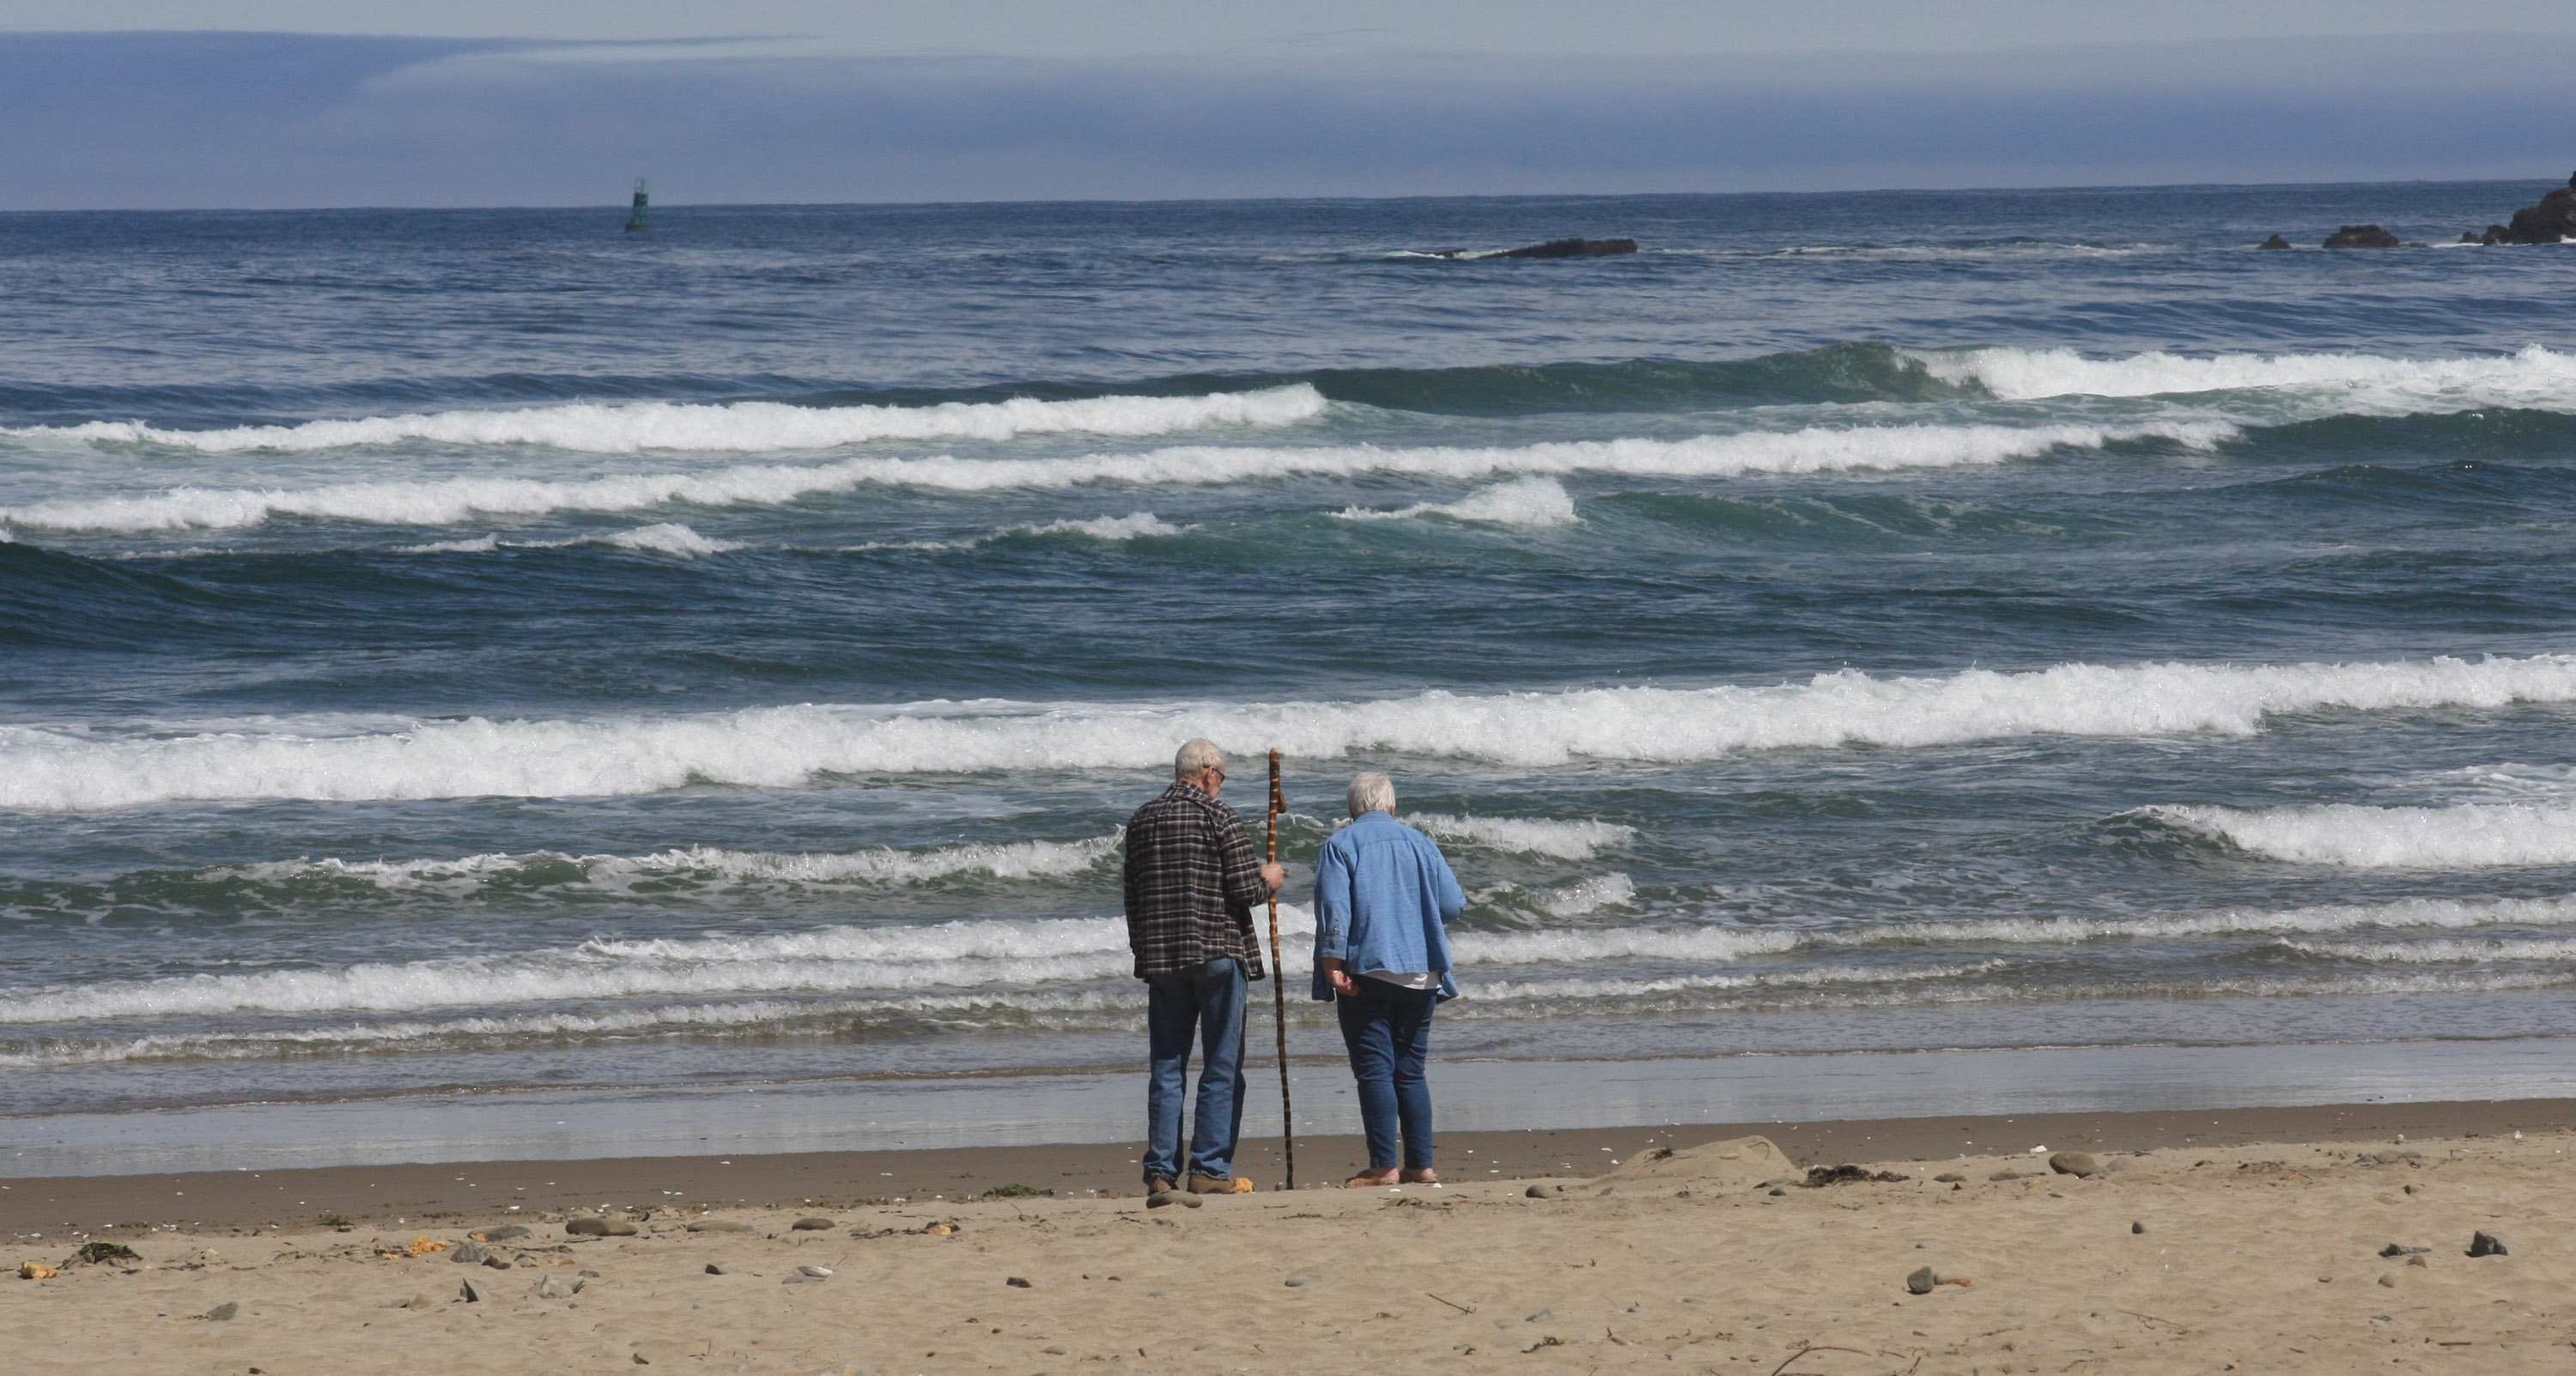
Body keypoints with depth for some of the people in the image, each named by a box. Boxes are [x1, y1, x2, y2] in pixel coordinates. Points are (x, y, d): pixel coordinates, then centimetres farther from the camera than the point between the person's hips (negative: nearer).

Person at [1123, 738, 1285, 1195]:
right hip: (1218, 951, -5)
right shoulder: (1218, 816, -7)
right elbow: (1244, 889, -11)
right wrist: (1268, 880, 10)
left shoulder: (1141, 821, 9)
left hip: (1160, 957, 5)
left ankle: (1161, 1169, 5)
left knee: (1167, 1067, 8)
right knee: (1222, 1067, 1)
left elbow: (1132, 896, 14)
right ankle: (1211, 1169, -2)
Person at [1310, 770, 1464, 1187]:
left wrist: (1332, 963, -14)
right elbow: (1453, 904, 6)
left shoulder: (1341, 845, 0)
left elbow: (1334, 908, -12)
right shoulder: (1419, 843, 10)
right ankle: (1422, 1165, 7)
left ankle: (1383, 1166, -10)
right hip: (1420, 976, 4)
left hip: (1367, 970, -4)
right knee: (1411, 1073, 10)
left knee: (1375, 1071, -5)